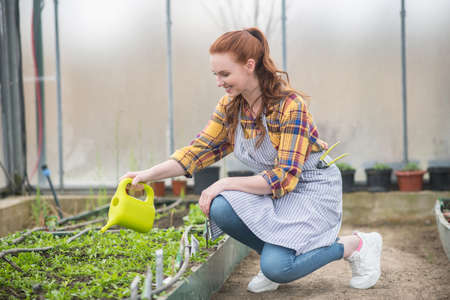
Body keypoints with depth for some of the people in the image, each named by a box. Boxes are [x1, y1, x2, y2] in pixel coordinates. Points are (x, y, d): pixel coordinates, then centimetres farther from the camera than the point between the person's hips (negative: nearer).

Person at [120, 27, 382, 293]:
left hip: (312, 188, -6)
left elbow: (285, 177, -25)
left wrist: (225, 183, -27)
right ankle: (276, 252, 3)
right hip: (274, 186, 6)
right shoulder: (230, 105, -3)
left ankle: (356, 245, -1)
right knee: (220, 208, -24)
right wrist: (150, 175, -12)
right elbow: (201, 148, 0)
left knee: (276, 267, -25)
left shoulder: (289, 104, -24)